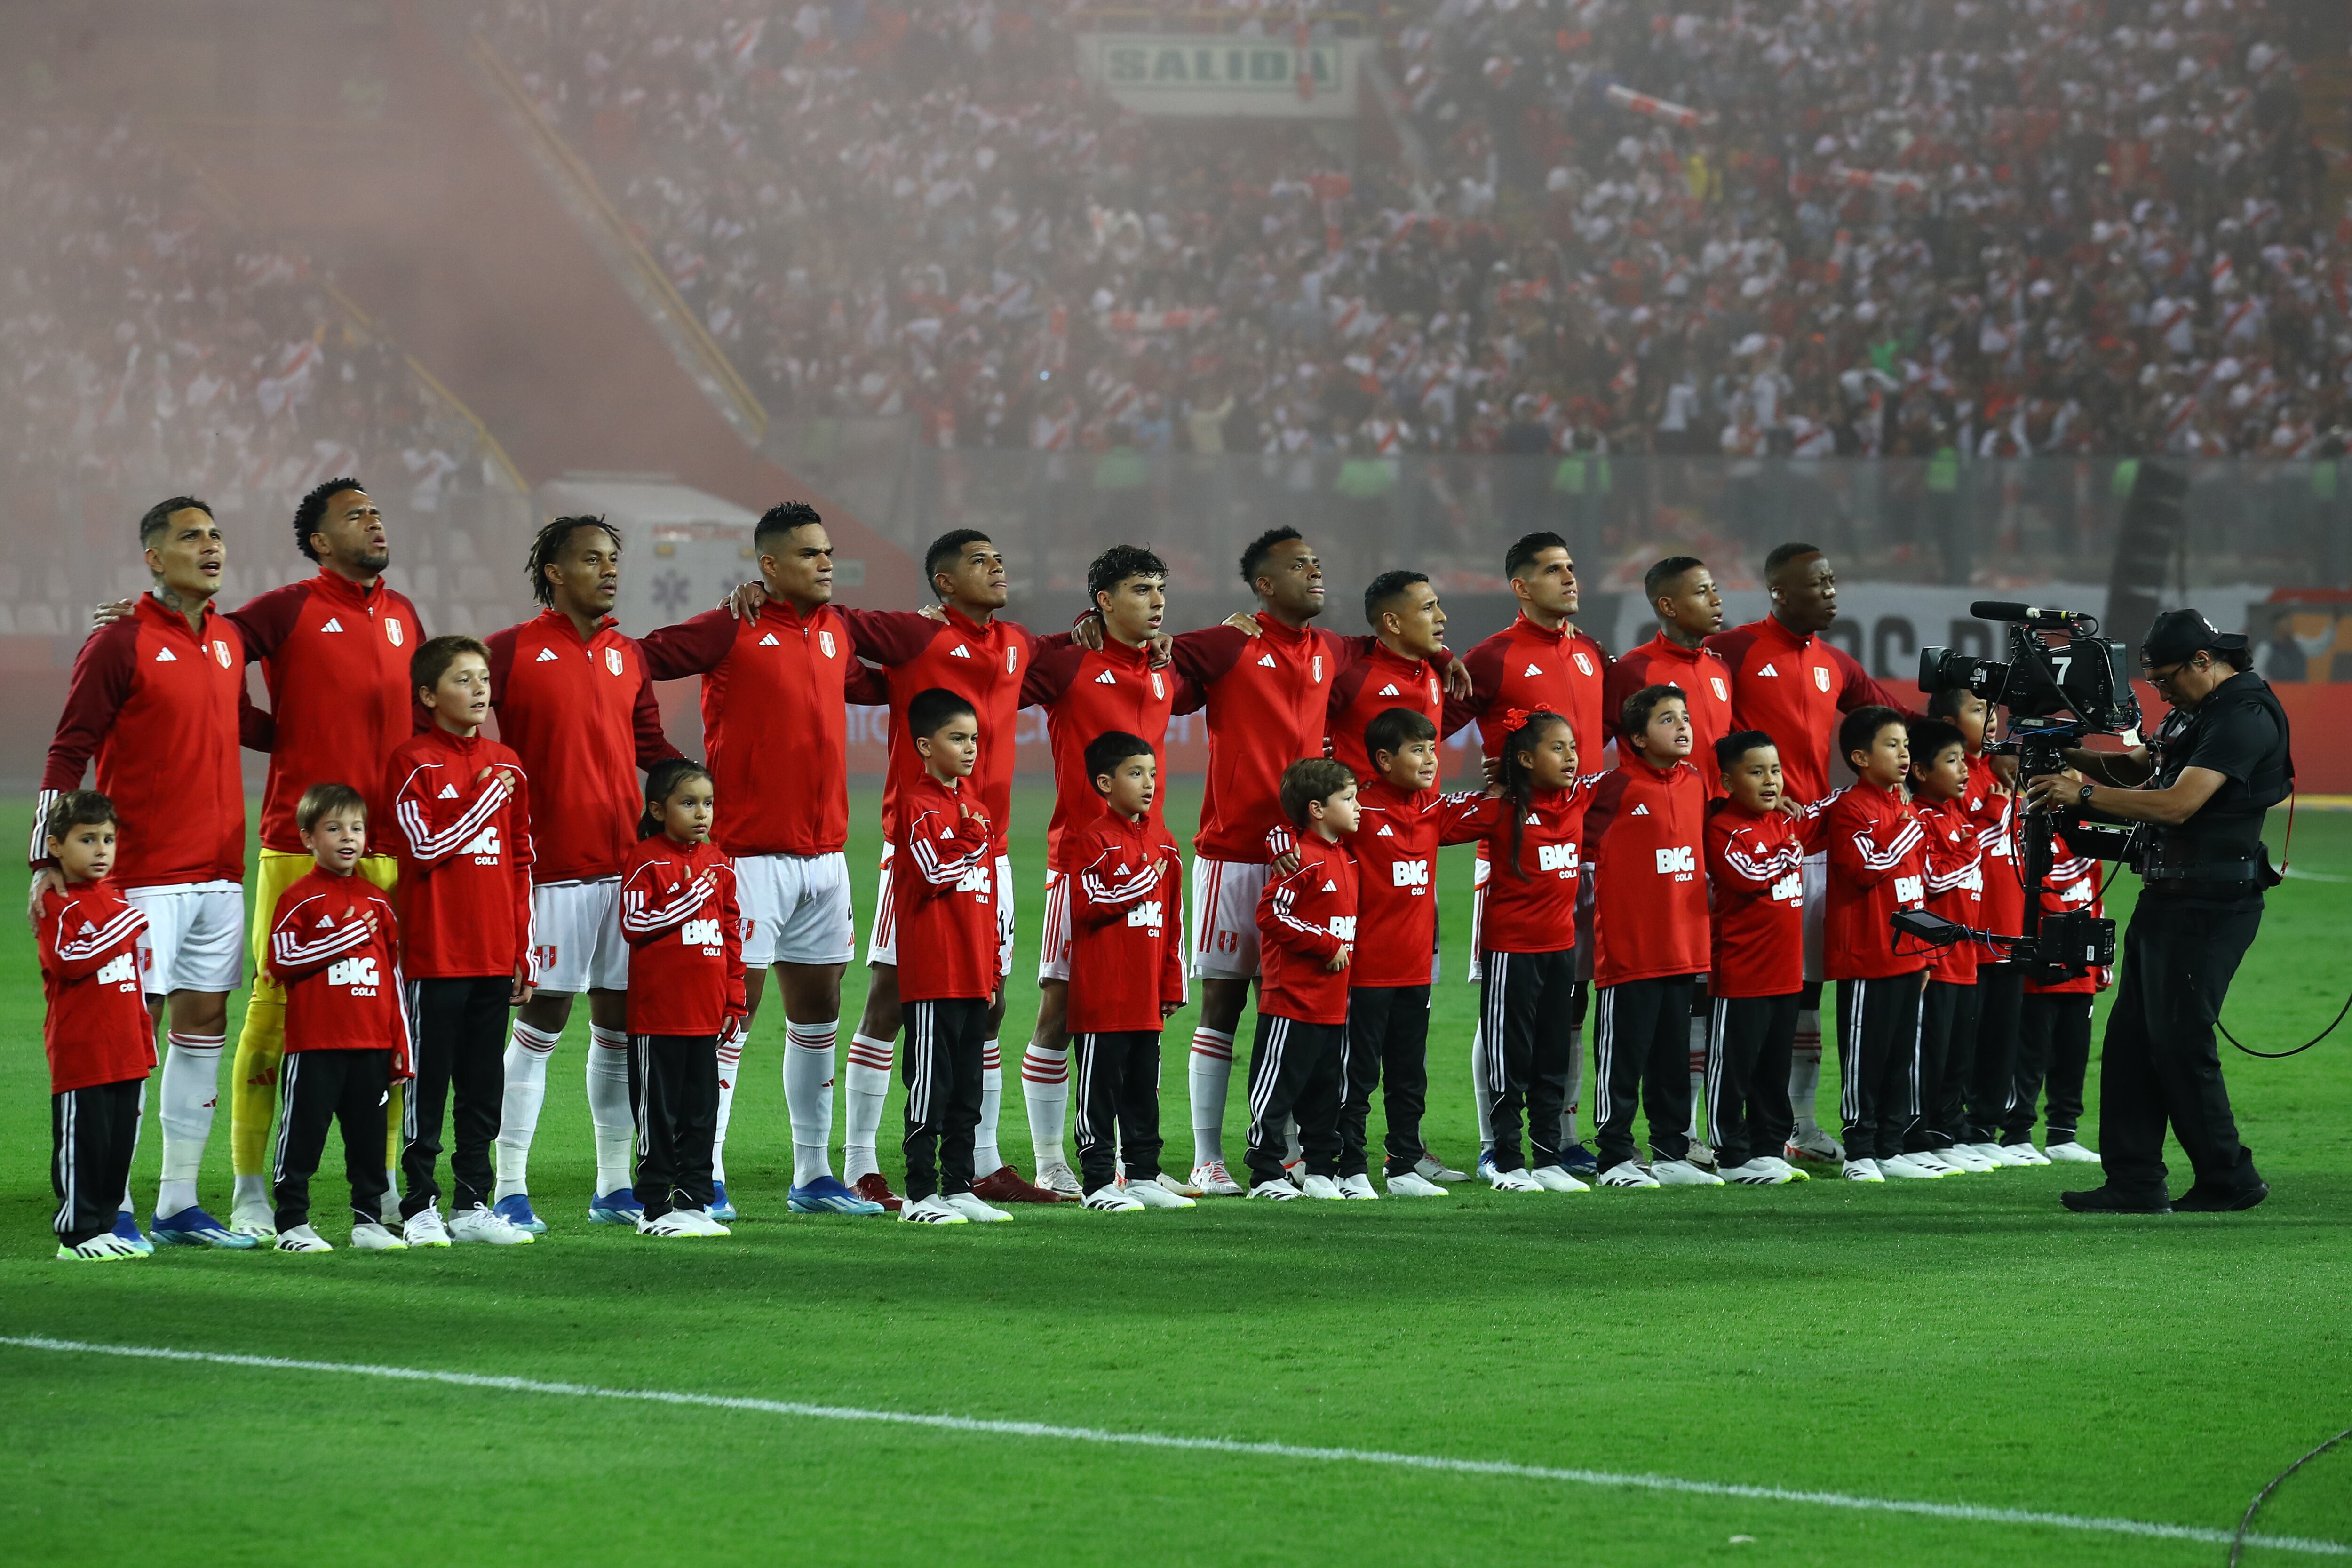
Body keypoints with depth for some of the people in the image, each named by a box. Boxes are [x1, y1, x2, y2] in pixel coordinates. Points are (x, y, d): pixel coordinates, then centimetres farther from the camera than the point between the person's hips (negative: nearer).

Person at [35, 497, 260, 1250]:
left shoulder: (230, 639, 11)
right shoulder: (119, 644, -8)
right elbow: (68, 753, -8)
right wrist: (47, 860, -12)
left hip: (220, 870, 7)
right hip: (144, 873, -7)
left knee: (205, 1021, 7)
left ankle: (179, 1205, 13)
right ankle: (112, 1209, -1)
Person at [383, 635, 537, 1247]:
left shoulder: (507, 766, 11)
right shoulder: (413, 763, -5)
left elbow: (521, 863, 14)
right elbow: (426, 847, -15)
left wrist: (523, 952, 11)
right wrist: (485, 800, -12)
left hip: (495, 958, 5)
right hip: (435, 955, -5)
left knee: (484, 1084, 9)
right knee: (427, 1083, -1)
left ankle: (472, 1205, 15)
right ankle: (419, 1208, 5)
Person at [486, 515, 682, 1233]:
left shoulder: (628, 656, 14)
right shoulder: (513, 651, -3)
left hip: (627, 860, 5)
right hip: (553, 868, -5)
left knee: (620, 1022, 8)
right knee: (541, 1020, -5)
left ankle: (614, 1187, 16)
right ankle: (510, 1192, 0)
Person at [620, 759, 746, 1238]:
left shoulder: (718, 864, 11)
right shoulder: (646, 861, -6)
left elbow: (732, 933, 15)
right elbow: (633, 922, -15)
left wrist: (735, 1001, 12)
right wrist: (690, 901, -16)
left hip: (706, 1013, 6)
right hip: (656, 1013, -6)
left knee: (702, 1110, 9)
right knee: (658, 1111, 0)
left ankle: (694, 1201, 15)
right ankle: (654, 1208, 4)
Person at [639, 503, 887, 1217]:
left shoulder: (839, 630, 12)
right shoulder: (733, 629, -8)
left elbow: (862, 686, 32)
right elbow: (645, 659, -12)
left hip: (824, 851, 7)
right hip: (751, 854, -7)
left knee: (818, 1009, 11)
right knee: (733, 1005, -7)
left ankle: (813, 1177, 19)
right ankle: (705, 1177, -4)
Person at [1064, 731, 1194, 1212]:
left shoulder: (1163, 842, 13)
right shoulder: (1094, 839, -7)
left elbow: (1173, 918, 16)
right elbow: (1089, 905, -16)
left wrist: (1173, 985, 13)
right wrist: (1142, 883, -14)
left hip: (1146, 996, 7)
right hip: (1103, 995, -7)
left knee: (1144, 1090, 12)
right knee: (1101, 1090, -3)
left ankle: (1143, 1175, 19)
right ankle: (1100, 1182, 0)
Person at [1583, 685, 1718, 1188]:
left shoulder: (1695, 785, 11)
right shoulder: (1617, 787, -9)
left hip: (1682, 949, 6)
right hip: (1628, 952, -6)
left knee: (1674, 1057, 12)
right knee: (1623, 1057, -2)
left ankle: (1671, 1155, 19)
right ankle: (1616, 1159, 3)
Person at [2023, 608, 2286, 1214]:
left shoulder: (2245, 715, -17)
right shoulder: (2195, 709, 15)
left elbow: (2177, 804, -24)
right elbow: (2141, 766, 25)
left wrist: (2085, 794, -17)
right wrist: (2075, 759, 7)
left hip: (2211, 907, -10)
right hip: (2165, 900, 10)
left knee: (2181, 1043, -6)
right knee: (2130, 1041, 8)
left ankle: (2229, 1180, 4)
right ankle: (2135, 1182, 10)